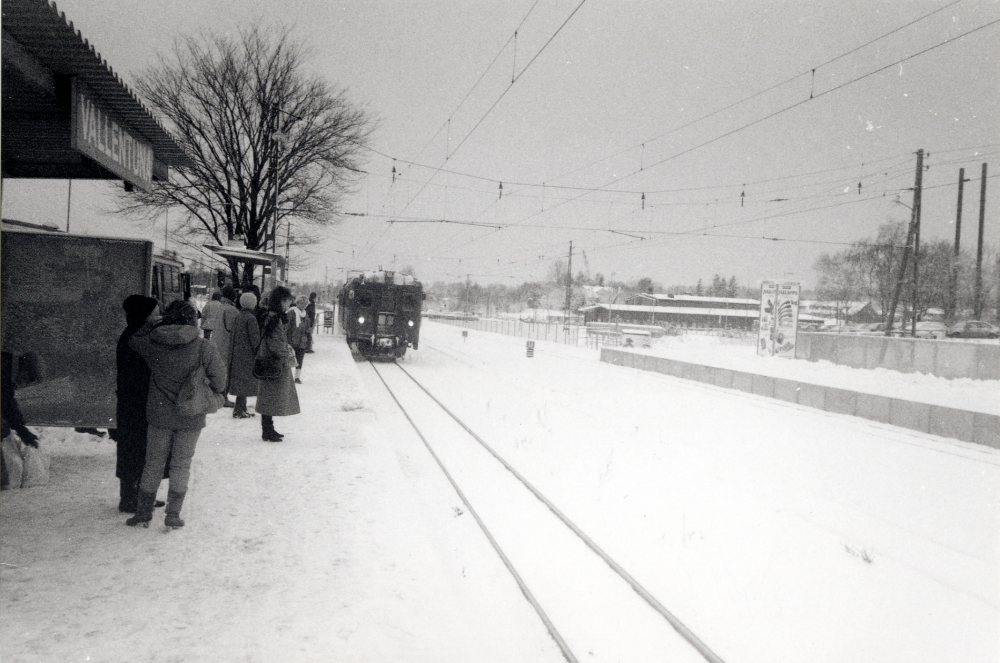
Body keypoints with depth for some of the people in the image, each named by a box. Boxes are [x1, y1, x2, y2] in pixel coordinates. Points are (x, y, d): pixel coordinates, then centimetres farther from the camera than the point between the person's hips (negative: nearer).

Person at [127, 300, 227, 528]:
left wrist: (159, 328, 18)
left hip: (159, 415, 2)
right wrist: (212, 393, 8)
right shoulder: (203, 348, -13)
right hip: (190, 417, -2)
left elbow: (132, 341, 14)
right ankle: (173, 515, 12)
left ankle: (143, 512, 22)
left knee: (153, 464, 14)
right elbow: (219, 380, -11)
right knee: (181, 465, 10)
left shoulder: (152, 343, -6)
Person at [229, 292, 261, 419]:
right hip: (247, 355, -8)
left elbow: (233, 336, 14)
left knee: (241, 381, 14)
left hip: (236, 354, 8)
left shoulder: (238, 316, 8)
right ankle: (239, 410, 0)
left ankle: (241, 408, 20)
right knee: (244, 381, -2)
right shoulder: (250, 318, -16)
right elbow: (255, 338, -15)